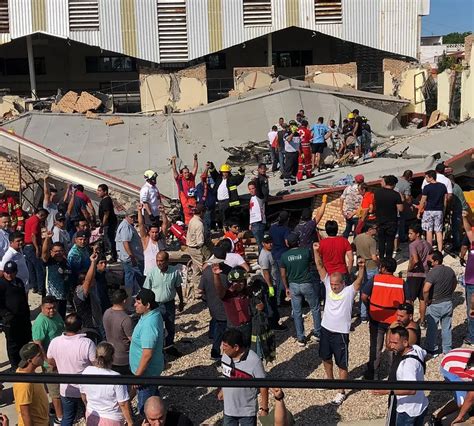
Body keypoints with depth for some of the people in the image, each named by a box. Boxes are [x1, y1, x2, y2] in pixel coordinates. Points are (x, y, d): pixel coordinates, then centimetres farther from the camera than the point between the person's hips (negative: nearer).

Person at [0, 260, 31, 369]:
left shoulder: (19, 282, 10)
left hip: (23, 318, 7)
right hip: (10, 320, -7)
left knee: (26, 340, 16)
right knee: (13, 344, 6)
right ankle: (15, 366, 21)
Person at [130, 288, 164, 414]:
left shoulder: (149, 325, -33)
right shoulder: (154, 313, -3)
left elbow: (147, 354, -30)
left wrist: (137, 375, -21)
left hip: (146, 371, -10)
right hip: (152, 368, 10)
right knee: (153, 396, 27)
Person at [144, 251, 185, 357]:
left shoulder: (175, 271, -12)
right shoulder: (152, 273, -16)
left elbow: (178, 287, 3)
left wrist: (181, 302, 12)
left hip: (170, 304, 3)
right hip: (156, 304, -2)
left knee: (170, 327, 20)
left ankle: (169, 346, 42)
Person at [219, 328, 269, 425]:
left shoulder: (254, 361, -29)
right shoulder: (226, 355, -11)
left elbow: (263, 385, -18)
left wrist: (264, 408, -13)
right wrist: (222, 390, 20)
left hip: (247, 411, -5)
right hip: (228, 408, 5)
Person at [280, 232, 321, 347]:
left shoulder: (284, 256, -7)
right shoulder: (306, 251, -13)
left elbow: (283, 275, -1)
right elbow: (312, 261, 7)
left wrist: (287, 288, 11)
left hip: (293, 286, 2)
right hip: (307, 284, -2)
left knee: (297, 312, 11)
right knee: (315, 309, 17)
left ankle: (301, 338, 15)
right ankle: (317, 333, 25)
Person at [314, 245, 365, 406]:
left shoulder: (349, 291, -15)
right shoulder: (328, 285, -4)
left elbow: (359, 280, -32)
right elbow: (320, 267, -10)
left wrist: (361, 267, -51)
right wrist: (316, 251, -22)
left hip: (341, 333, -5)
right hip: (326, 329, 5)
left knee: (342, 364, 7)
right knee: (325, 357, 24)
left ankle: (341, 392, 21)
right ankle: (330, 379, 49)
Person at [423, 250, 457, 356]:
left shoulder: (432, 273, -24)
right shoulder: (450, 270, -1)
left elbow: (425, 290, -32)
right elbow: (455, 283, 15)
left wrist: (426, 301, -16)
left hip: (435, 305, -6)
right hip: (448, 303, 6)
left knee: (432, 328, 11)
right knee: (447, 328, 16)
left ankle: (431, 350, 21)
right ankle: (447, 350, 26)